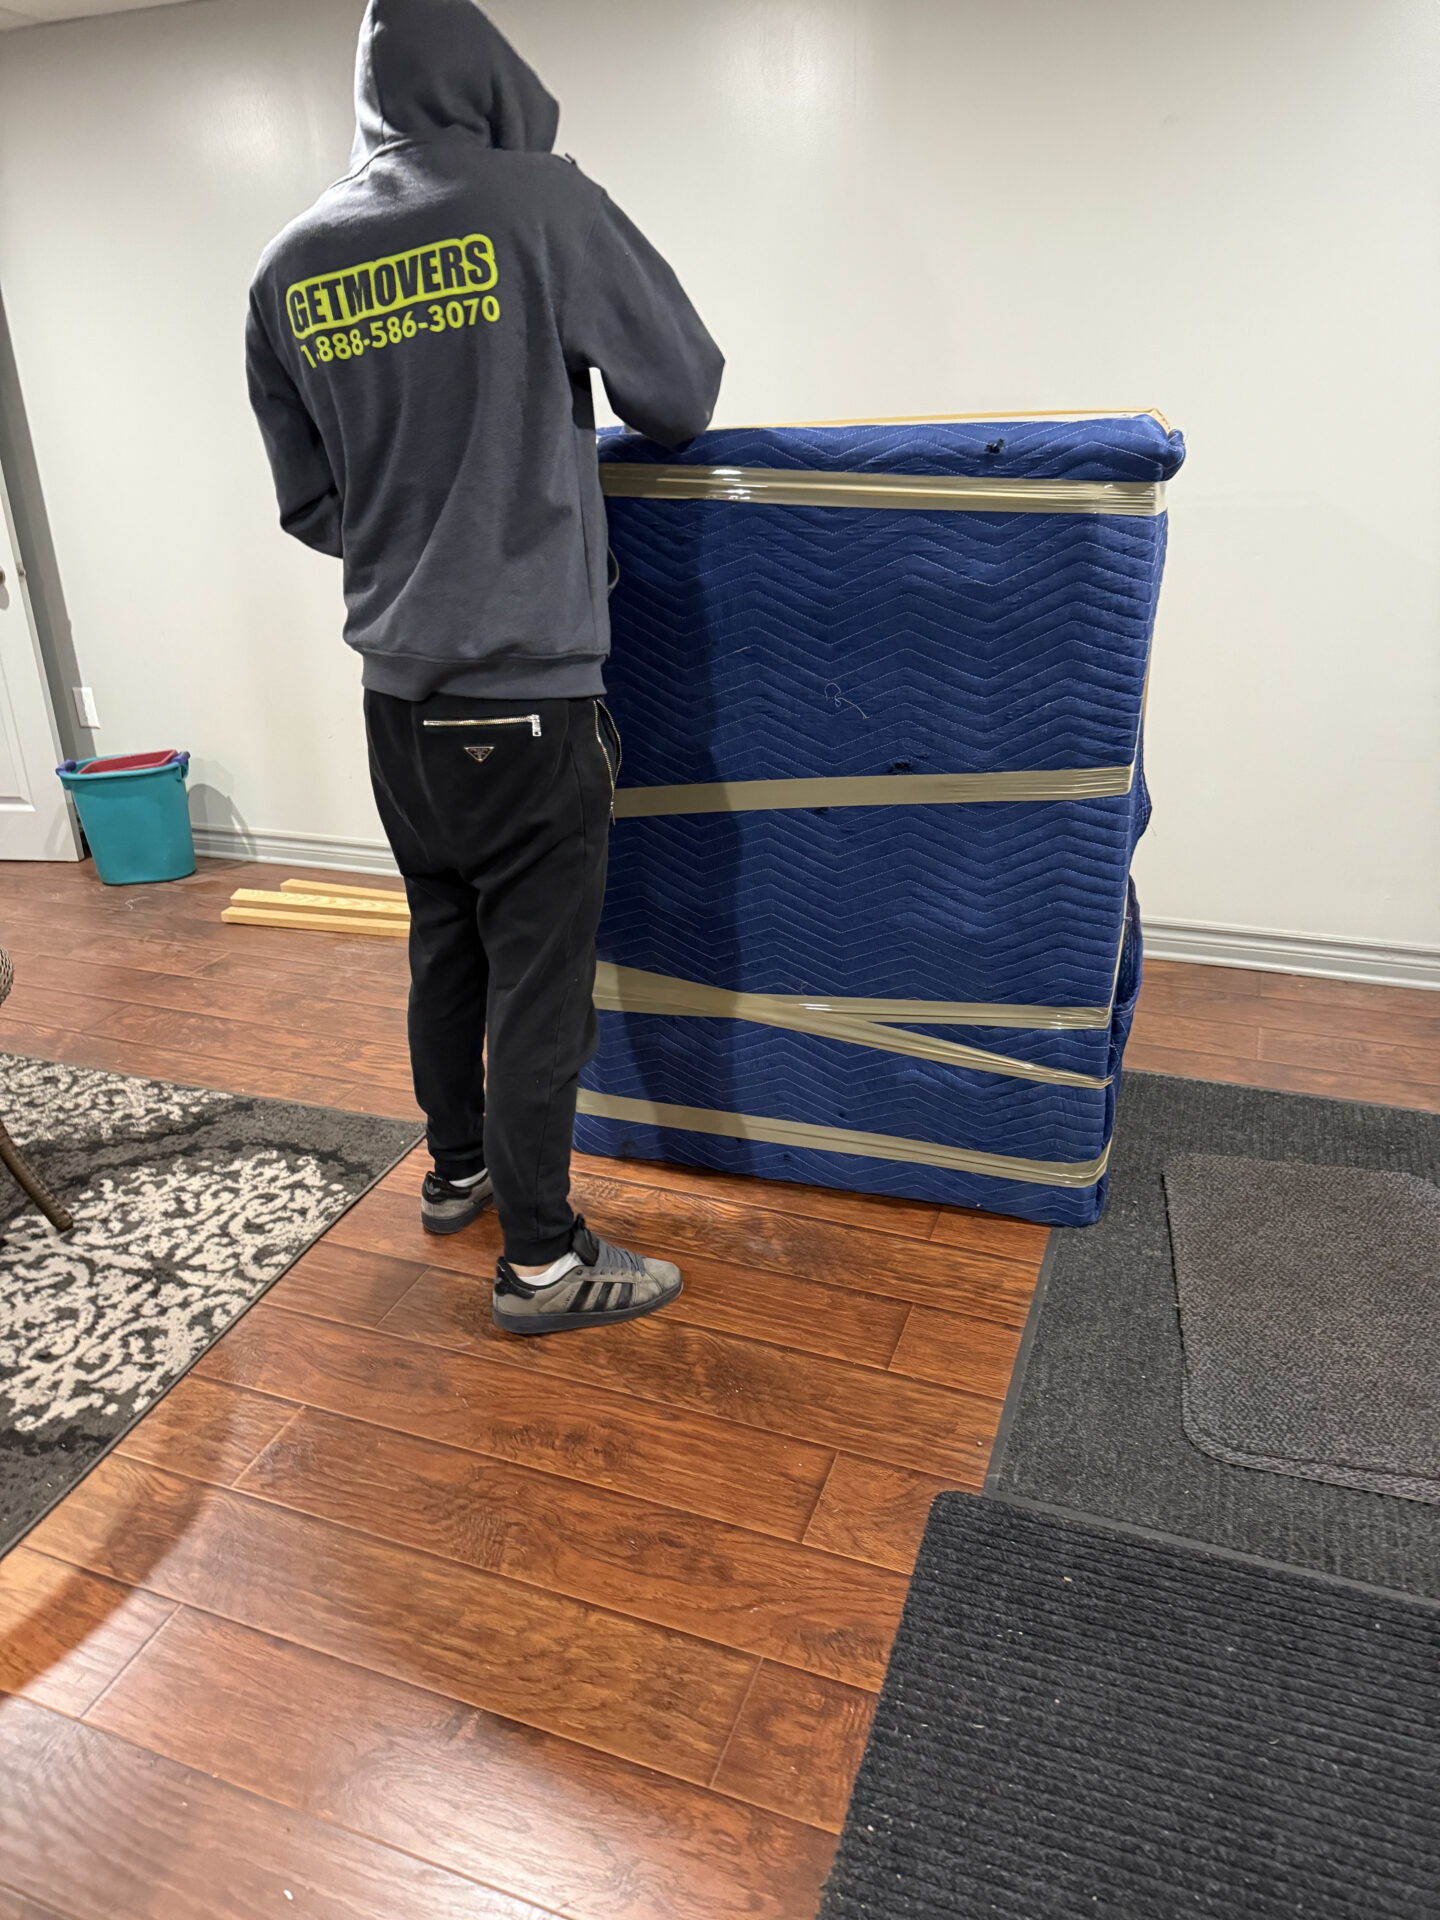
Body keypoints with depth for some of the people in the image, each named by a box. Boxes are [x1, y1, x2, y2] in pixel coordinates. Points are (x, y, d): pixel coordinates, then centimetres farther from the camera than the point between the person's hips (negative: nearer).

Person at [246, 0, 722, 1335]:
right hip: (528, 687, -6)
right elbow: (683, 392, 3)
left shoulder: (287, 269, 8)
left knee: (444, 944, 19)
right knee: (540, 973, 3)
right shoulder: (541, 203, -6)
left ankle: (457, 1168, 38)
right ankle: (539, 1260, 15)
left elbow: (311, 507, 12)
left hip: (395, 690, 6)